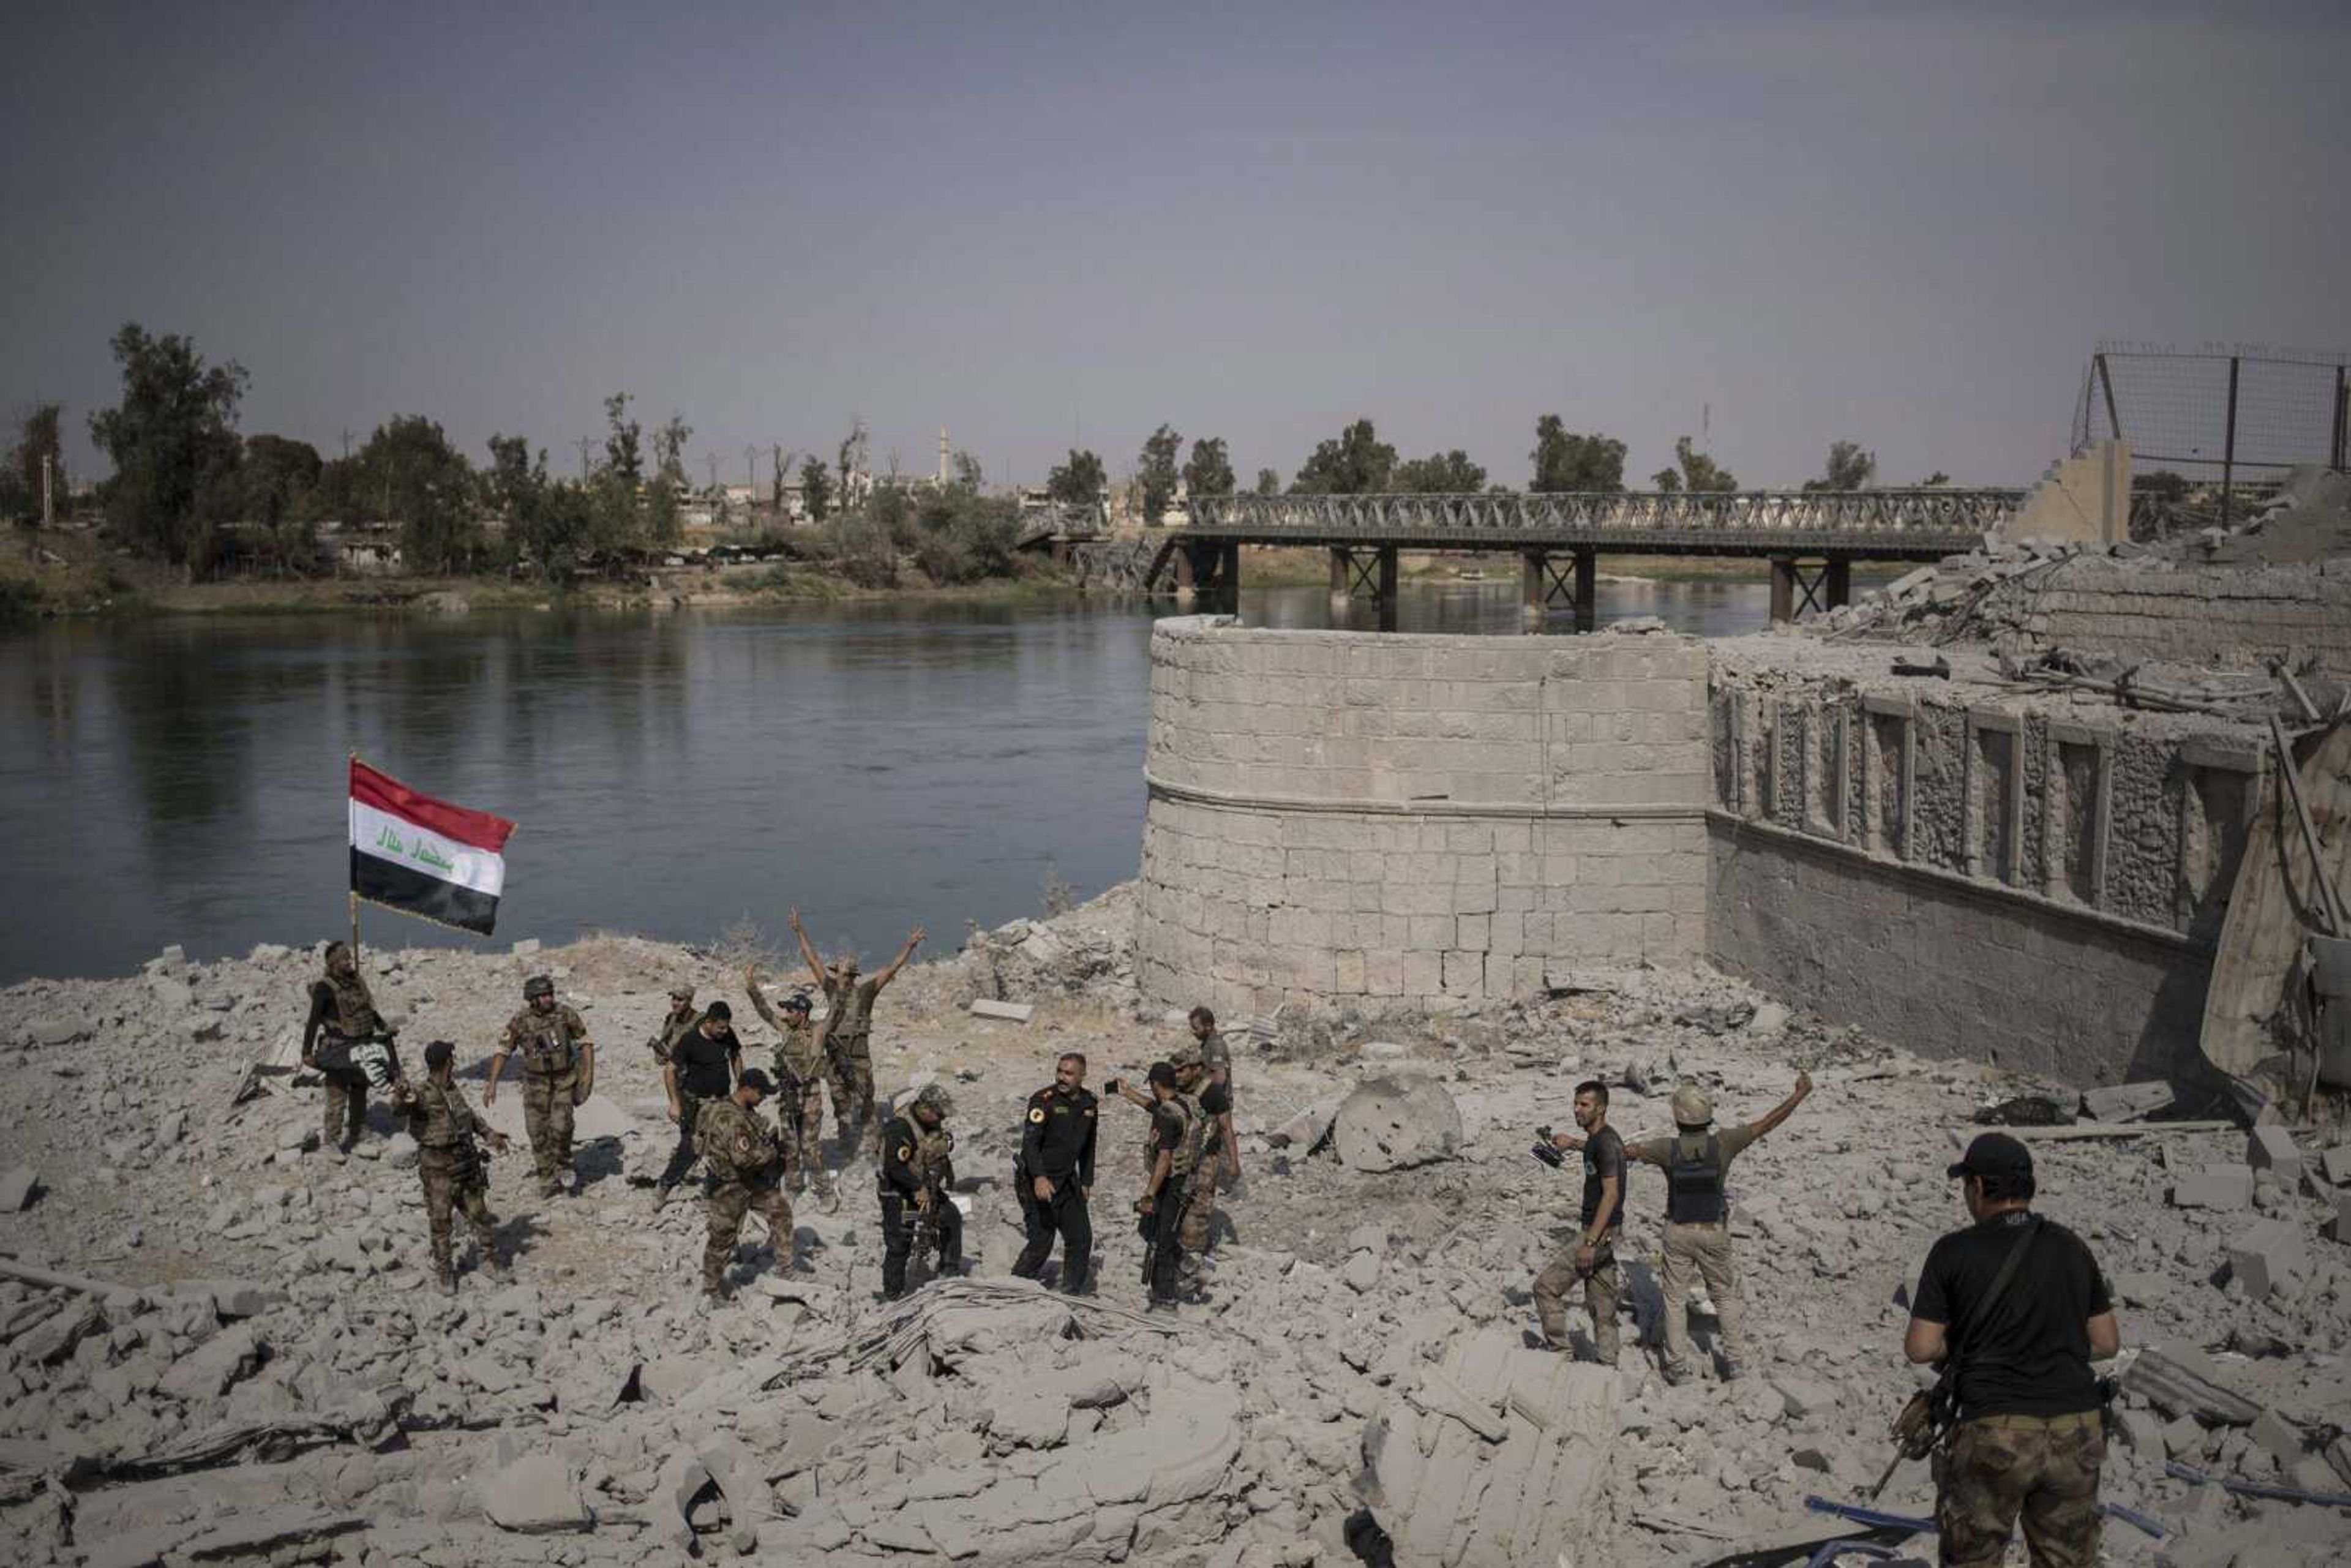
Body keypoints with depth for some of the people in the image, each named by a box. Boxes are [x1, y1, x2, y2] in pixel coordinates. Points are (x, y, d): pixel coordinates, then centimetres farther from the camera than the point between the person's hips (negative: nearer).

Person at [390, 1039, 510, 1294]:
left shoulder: (453, 1088, 1)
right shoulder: (422, 1094, -21)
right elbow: (401, 1107, -44)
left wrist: (488, 1134, 28)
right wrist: (401, 1095, -67)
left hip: (466, 1164, 6)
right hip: (439, 1169, -6)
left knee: (478, 1213, 15)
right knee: (440, 1220, 7)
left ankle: (490, 1256, 32)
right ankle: (443, 1269, 23)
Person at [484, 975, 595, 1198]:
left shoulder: (565, 1014, -10)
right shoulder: (520, 1021, -10)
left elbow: (585, 1041, 0)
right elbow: (502, 1051, -6)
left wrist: (589, 1072, -7)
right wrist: (492, 1083, -13)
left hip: (565, 1080, -1)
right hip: (536, 1083, 1)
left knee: (560, 1125, -17)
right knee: (539, 1132, 3)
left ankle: (563, 1165, 11)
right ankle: (548, 1181, 18)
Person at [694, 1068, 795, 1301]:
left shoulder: (746, 1111, 3)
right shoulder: (728, 1118, -29)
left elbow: (758, 1140, 18)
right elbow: (744, 1157, -35)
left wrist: (777, 1147, 0)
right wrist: (774, 1154, -21)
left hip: (754, 1180, 9)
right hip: (730, 1187, -9)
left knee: (780, 1210, 14)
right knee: (723, 1236, 5)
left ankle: (786, 1265, 27)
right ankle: (711, 1285, 21)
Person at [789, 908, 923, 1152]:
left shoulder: (865, 992, -4)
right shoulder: (832, 988, 5)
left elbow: (891, 968, -10)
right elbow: (813, 960, 7)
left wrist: (910, 946, -18)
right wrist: (799, 932, 7)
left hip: (858, 1054, -4)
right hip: (834, 1054, 4)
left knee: (863, 1100, 2)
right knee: (840, 1100, 12)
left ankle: (868, 1139, 12)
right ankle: (846, 1139, 24)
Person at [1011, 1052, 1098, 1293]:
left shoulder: (1089, 1104, 7)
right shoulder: (1044, 1100, -14)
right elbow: (1030, 1141, -23)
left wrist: (1086, 1181, 16)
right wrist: (1039, 1178, -35)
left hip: (1068, 1181, 7)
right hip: (1038, 1181, -7)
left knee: (1081, 1238, 6)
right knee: (1042, 1242, -9)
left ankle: (1072, 1294, 18)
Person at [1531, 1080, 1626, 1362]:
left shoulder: (1605, 1143, -19)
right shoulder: (1599, 1139, 10)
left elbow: (1611, 1195, -25)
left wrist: (1590, 1242, -27)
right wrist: (1573, 1142, 46)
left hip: (1599, 1232, -10)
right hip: (1603, 1233, 10)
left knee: (1546, 1286, -4)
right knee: (1601, 1307, 12)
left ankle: (1560, 1351, 1)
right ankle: (1607, 1365, 15)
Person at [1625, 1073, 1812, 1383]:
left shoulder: (1668, 1148, -15)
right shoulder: (1722, 1144, -16)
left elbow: (1624, 1151, -7)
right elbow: (1767, 1124, -12)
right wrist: (1800, 1094, -3)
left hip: (1678, 1233, 0)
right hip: (1714, 1233, 1)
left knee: (1675, 1299, 11)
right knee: (1725, 1295, 18)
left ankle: (1678, 1367, 12)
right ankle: (1735, 1358, 15)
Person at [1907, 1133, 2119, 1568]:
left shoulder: (1954, 1252, -5)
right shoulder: (2071, 1248, 7)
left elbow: (1920, 1349, -6)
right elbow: (2106, 1343, 11)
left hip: (1996, 1436, -4)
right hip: (2076, 1433, 4)